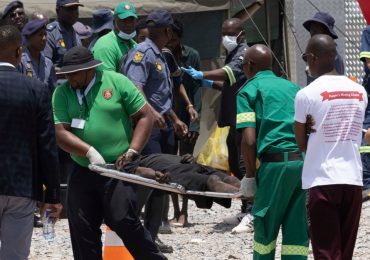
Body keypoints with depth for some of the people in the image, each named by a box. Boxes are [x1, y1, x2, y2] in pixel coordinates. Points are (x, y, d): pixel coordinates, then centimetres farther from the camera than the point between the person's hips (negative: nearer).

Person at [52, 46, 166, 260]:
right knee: (82, 229, 5)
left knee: (122, 221, -13)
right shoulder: (62, 93, 3)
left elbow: (145, 116, -1)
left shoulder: (116, 82, -3)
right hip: (82, 171, 4)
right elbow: (61, 133, -6)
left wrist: (132, 152, -10)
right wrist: (89, 152, -21)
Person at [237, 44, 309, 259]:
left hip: (275, 161, -4)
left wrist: (250, 175, 3)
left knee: (265, 227, 10)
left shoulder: (249, 91, 5)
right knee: (297, 229, 7)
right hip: (305, 161, 5)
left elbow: (249, 140, -6)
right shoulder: (294, 88, 21)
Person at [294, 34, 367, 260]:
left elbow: (301, 143, -1)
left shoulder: (307, 94, -8)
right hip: (353, 179, 4)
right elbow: (354, 135, 10)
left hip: (322, 180, -4)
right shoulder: (359, 92, 6)